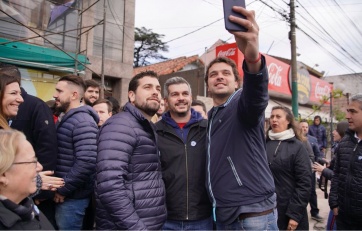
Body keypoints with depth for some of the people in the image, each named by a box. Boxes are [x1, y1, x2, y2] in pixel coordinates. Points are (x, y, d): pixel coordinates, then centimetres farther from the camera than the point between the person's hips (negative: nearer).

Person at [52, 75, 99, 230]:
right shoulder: (67, 119, 12)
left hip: (72, 197, -9)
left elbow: (87, 162, -28)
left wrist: (63, 190, -18)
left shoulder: (83, 121, -18)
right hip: (64, 194, 9)